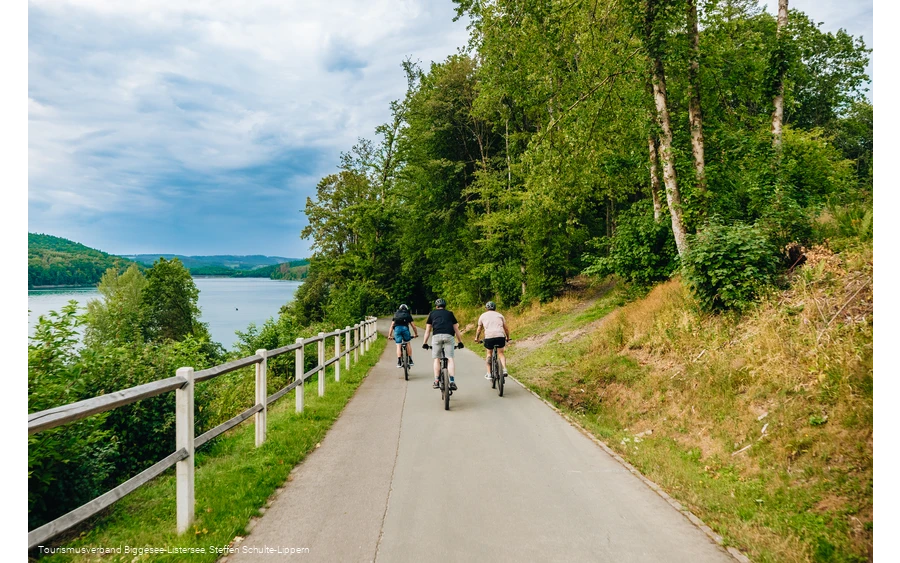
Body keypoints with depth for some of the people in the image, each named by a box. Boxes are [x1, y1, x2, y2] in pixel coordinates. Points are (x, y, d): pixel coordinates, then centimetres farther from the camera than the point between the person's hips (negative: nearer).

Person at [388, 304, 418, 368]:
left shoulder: (396, 315, 28)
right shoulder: (408, 315, 26)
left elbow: (391, 326, 21)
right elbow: (413, 326, 24)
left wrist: (389, 335, 22)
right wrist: (416, 334, 35)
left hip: (397, 328, 1)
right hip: (405, 328, -1)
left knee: (398, 345, 4)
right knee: (408, 343, 16)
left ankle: (399, 362, -6)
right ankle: (410, 361, 13)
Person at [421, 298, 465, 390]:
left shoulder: (432, 313, 22)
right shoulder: (450, 313, 23)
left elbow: (427, 330, 20)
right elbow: (456, 329, 21)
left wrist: (425, 343, 26)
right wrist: (460, 342, 27)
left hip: (437, 336, 0)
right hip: (448, 336, 0)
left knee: (437, 359, 11)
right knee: (450, 359, 0)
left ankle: (436, 382, 8)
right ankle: (452, 382, -12)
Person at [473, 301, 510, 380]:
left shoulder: (483, 316, 19)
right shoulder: (500, 315, 21)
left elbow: (479, 329, 22)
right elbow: (506, 328, 19)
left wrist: (476, 338, 35)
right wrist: (507, 337, 32)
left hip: (489, 337, -1)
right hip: (500, 336, 1)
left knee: (489, 353, 17)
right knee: (500, 353, 14)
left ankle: (489, 373, 14)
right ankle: (504, 370, -6)